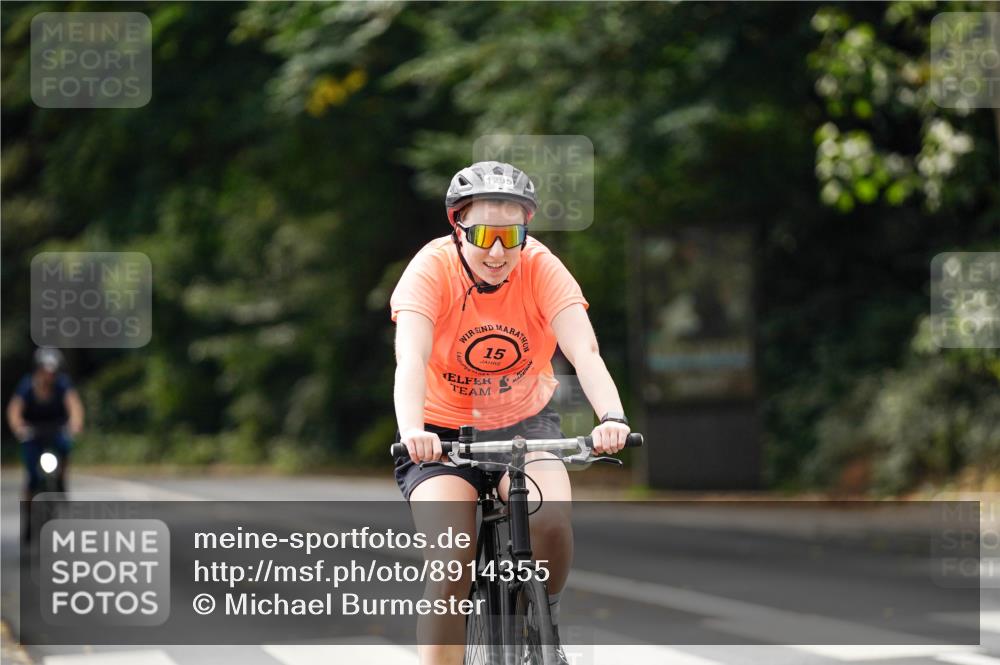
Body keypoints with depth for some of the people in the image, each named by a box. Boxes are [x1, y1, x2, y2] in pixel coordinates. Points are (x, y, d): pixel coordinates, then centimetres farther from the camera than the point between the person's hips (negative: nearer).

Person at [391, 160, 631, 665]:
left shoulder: (541, 268, -16)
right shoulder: (432, 269, -20)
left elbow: (584, 350, -28)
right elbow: (410, 359, -33)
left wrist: (612, 417, -47)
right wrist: (412, 430, -52)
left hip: (524, 423, 1)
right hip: (443, 433, -1)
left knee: (550, 522, -27)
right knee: (451, 565, -22)